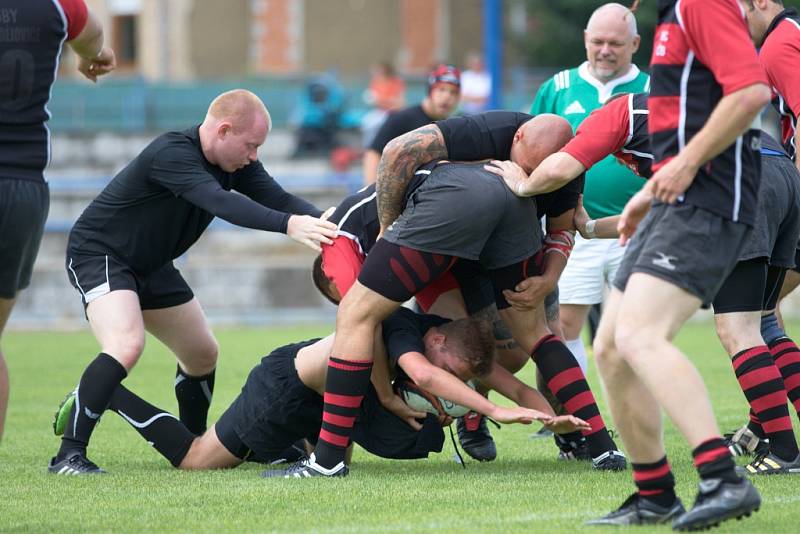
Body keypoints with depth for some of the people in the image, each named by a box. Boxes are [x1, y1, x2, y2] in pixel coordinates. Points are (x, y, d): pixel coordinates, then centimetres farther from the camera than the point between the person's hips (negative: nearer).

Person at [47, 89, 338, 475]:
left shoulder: (235, 163, -4)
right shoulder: (171, 154, -31)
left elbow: (278, 199, -11)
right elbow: (221, 203, -45)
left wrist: (325, 224, -30)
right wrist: (288, 225, -54)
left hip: (151, 266, 9)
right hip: (99, 253, -9)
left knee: (203, 355, 16)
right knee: (126, 345, -31)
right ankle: (69, 455, -30)